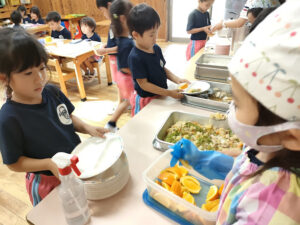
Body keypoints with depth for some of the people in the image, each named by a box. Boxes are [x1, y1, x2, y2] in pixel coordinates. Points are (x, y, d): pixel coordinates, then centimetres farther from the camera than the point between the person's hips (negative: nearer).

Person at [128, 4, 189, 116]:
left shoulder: (156, 48, -1)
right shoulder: (135, 57, -24)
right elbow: (143, 84, -23)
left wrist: (177, 80, -8)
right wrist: (169, 93, -23)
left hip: (160, 96, 7)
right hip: (145, 100, -7)